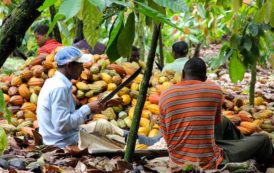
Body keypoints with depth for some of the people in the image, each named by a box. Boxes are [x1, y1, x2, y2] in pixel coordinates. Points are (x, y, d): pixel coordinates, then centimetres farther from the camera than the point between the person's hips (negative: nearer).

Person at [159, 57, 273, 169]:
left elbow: (166, 135, 5)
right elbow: (216, 123, 7)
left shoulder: (165, 96, -3)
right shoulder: (214, 90, -9)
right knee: (262, 140, 17)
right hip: (206, 162, -5)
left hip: (177, 159, 5)